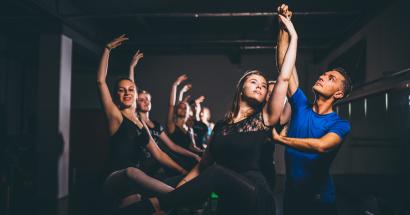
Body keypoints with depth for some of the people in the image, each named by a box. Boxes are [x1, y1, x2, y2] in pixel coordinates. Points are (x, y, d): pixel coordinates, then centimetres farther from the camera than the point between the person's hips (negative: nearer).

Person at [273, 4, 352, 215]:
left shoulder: (340, 124, -11)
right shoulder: (301, 106, -1)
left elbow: (321, 146, -33)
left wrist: (280, 138, -26)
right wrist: (284, 26, -7)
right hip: (291, 195, 4)